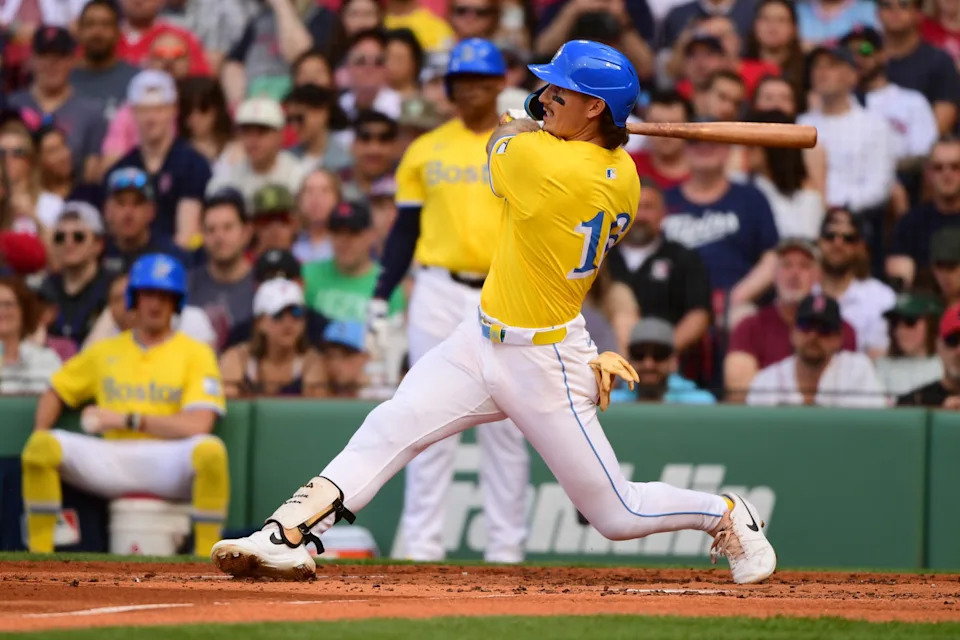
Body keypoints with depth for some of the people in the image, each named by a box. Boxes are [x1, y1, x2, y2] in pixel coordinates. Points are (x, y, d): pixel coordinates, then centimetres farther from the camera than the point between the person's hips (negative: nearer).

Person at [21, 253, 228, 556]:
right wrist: (40, 433, 4)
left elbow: (197, 425, -8)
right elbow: (55, 392, 26)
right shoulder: (105, 351, 18)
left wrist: (126, 419, -11)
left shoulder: (195, 353, 5)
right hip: (112, 461, 3)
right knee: (42, 446, -23)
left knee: (210, 450, -37)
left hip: (169, 466, -3)